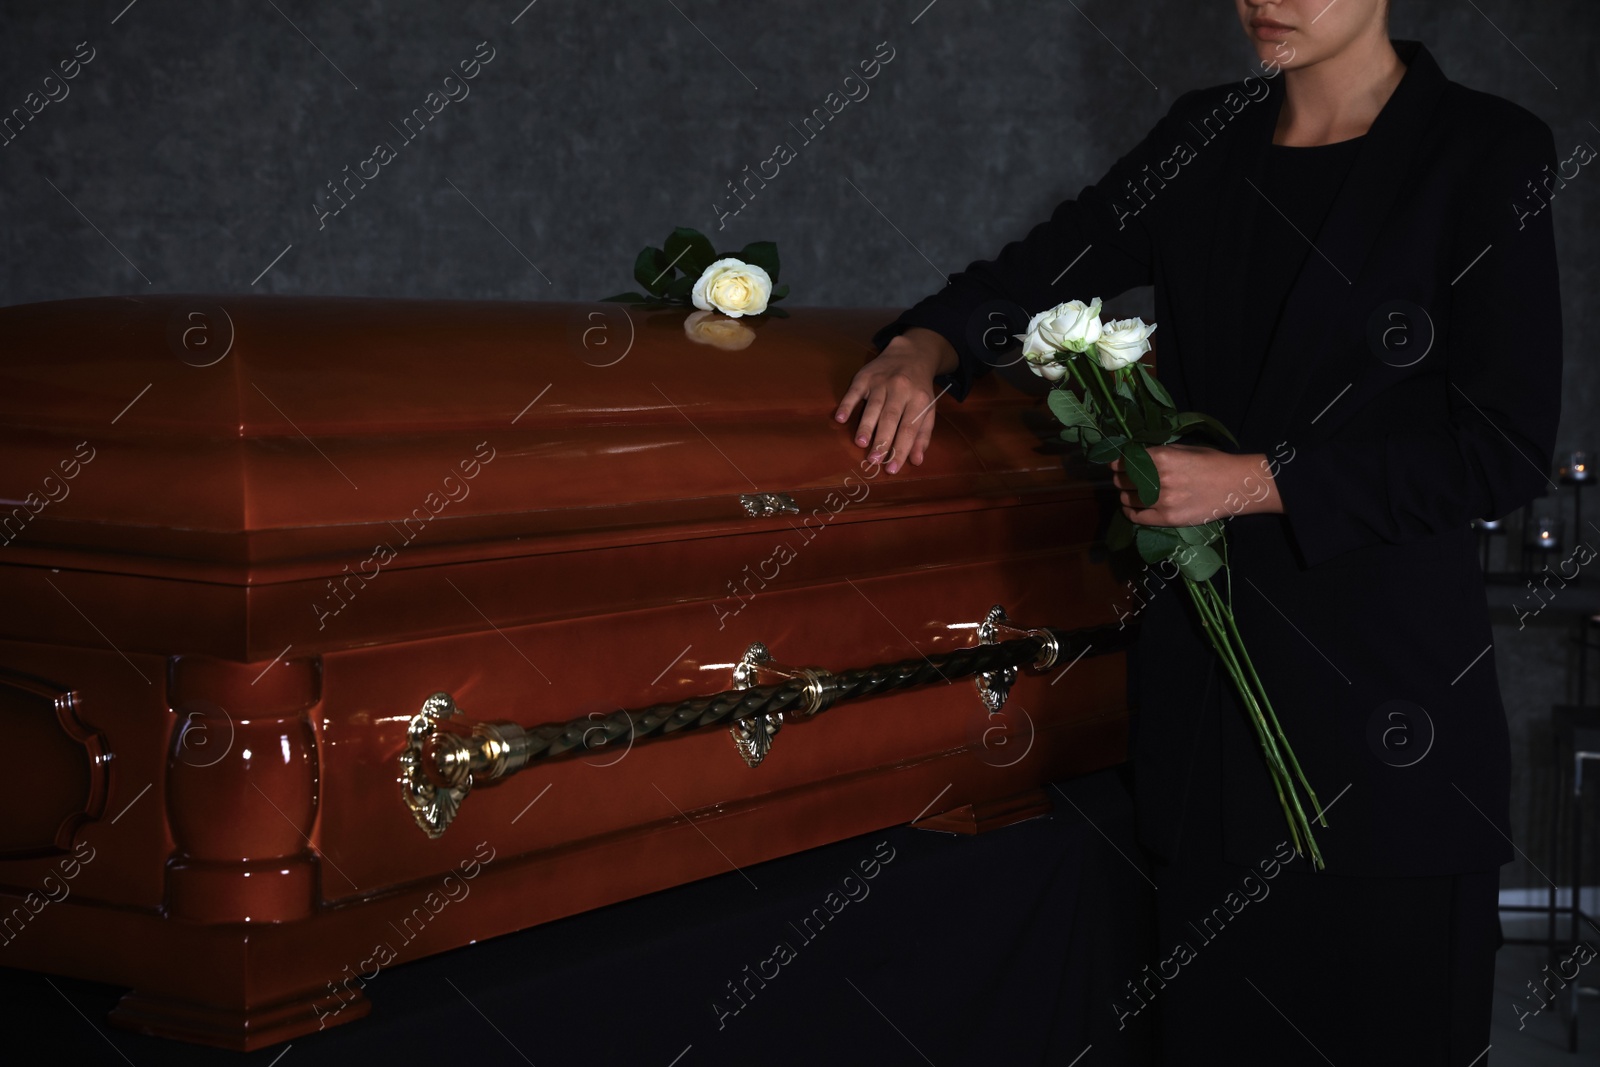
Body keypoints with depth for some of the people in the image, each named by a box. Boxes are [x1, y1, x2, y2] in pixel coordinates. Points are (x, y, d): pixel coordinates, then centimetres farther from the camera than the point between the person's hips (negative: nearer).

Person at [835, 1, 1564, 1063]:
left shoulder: (1491, 151, -7)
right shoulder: (1206, 139, 8)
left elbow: (1506, 447, -11)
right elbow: (1046, 265, 16)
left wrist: (1256, 481, -15)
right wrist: (927, 346, -5)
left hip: (1386, 699, -4)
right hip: (1205, 674, 4)